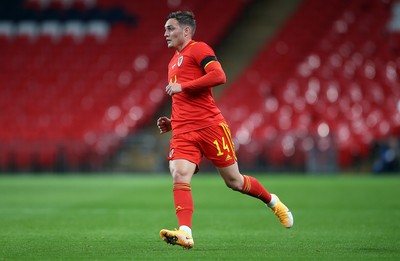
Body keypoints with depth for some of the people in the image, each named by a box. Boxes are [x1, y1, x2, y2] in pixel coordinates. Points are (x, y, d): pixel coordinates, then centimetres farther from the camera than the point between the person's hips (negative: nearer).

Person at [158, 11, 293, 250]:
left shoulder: (199, 49, -1)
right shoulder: (173, 62, 25)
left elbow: (219, 76, -18)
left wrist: (182, 86, -16)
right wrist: (172, 122, 18)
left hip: (210, 125, -6)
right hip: (183, 132, 6)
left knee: (233, 181, 3)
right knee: (179, 177, -19)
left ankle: (272, 201, 30)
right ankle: (185, 234, -30)